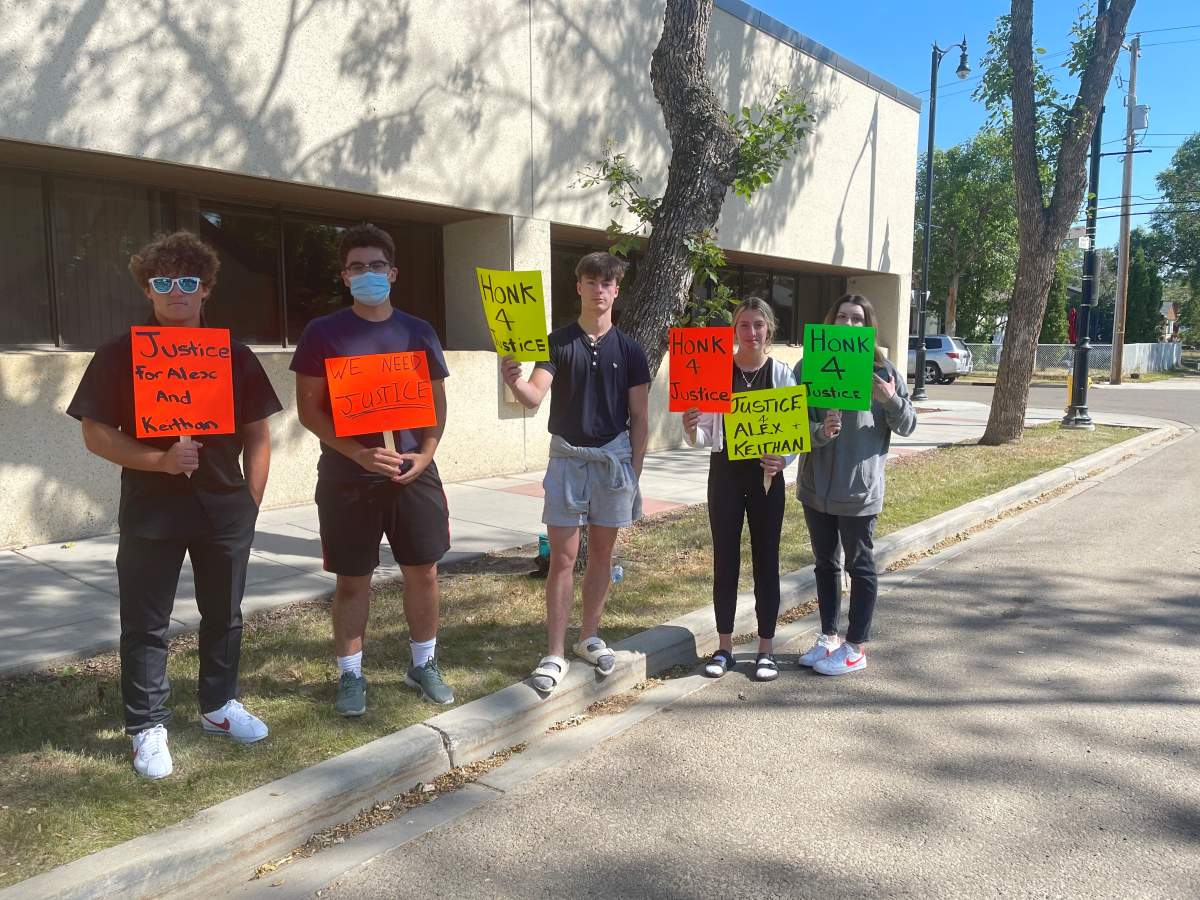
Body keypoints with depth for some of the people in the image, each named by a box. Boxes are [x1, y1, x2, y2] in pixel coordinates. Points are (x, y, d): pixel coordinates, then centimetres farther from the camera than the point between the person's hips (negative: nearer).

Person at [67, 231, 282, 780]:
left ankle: (219, 706, 32)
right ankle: (148, 727, 19)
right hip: (150, 507, -2)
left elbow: (257, 433, 7)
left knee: (224, 615, 14)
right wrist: (159, 460, -19)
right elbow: (95, 434, -5)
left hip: (224, 506, 3)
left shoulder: (235, 355, 5)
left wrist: (251, 501, 1)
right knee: (146, 623, 5)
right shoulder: (120, 355, -2)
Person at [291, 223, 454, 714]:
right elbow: (308, 407, -5)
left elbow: (437, 400, 10)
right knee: (352, 580, 6)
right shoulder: (323, 332, -2)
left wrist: (425, 453, -6)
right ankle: (350, 675, 22)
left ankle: (424, 664, 27)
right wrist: (360, 453, -17)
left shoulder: (418, 331, 7)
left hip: (413, 472, 3)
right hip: (346, 477, -2)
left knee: (423, 570, 9)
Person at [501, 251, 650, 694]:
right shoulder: (558, 342, 0)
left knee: (601, 551, 11)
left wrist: (634, 472, 1)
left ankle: (590, 637, 26)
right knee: (562, 557, -2)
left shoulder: (628, 350, 3)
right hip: (567, 457, -1)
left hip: (614, 458, 2)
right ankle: (556, 654, 4)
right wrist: (513, 380, -34)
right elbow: (534, 398, -13)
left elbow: (638, 417, 5)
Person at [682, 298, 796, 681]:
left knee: (766, 560, 6)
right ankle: (724, 648, 18)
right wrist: (690, 429, -23)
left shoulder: (781, 373, -1)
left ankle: (765, 649, 18)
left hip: (766, 473, 0)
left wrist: (784, 460, -21)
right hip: (725, 471, 1)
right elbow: (703, 434, -1)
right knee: (725, 559, 6)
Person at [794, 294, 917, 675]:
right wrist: (819, 432, -25)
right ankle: (829, 638, 32)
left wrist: (892, 400, -20)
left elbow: (908, 426, 0)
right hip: (816, 485, 4)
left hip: (859, 488, -3)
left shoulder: (881, 369, -4)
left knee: (860, 566, 7)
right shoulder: (810, 365, 0)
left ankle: (856, 648, 19)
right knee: (825, 564, 16)